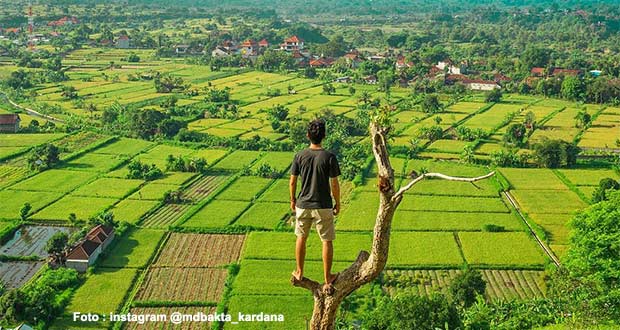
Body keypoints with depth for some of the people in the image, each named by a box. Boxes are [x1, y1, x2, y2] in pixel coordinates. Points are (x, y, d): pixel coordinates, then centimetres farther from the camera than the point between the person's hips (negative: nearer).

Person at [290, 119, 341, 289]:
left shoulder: (300, 156, -7)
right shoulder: (329, 157, -14)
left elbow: (292, 182, -1)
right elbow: (334, 185, -11)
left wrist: (293, 200, 15)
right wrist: (338, 203, 4)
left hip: (303, 205, 3)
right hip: (323, 206, -2)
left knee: (301, 237, 20)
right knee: (327, 241, 11)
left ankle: (299, 272, 32)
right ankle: (327, 277, 21)